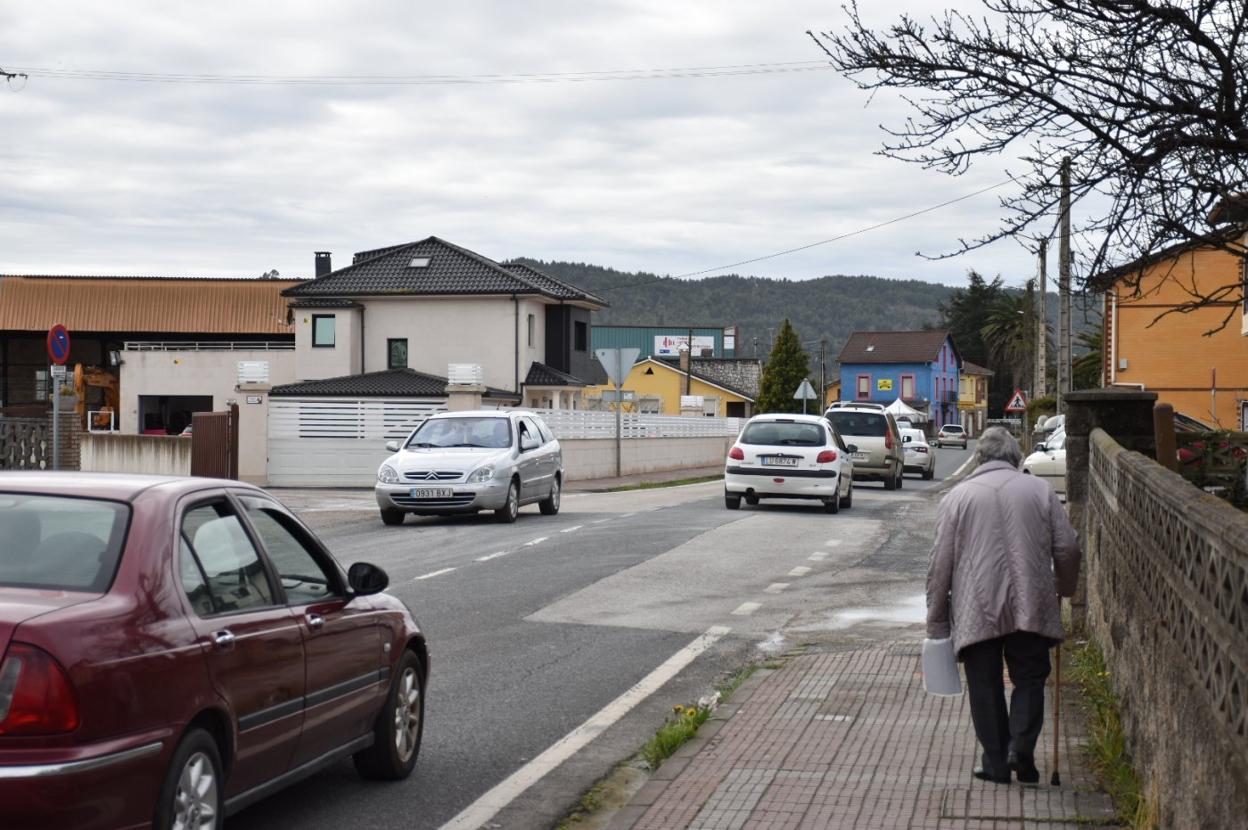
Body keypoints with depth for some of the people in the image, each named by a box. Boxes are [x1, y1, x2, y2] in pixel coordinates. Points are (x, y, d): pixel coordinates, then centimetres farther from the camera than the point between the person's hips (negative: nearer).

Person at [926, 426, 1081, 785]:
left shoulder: (958, 496, 3)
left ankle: (996, 763, 8)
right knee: (1029, 679, 11)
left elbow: (941, 564, 1)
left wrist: (937, 621, 8)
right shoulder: (1040, 490, 6)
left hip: (976, 610, -1)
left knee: (986, 688, 8)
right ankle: (1021, 748, -7)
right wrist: (1065, 588, 24)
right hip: (1030, 607, 1)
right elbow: (1067, 548, 6)